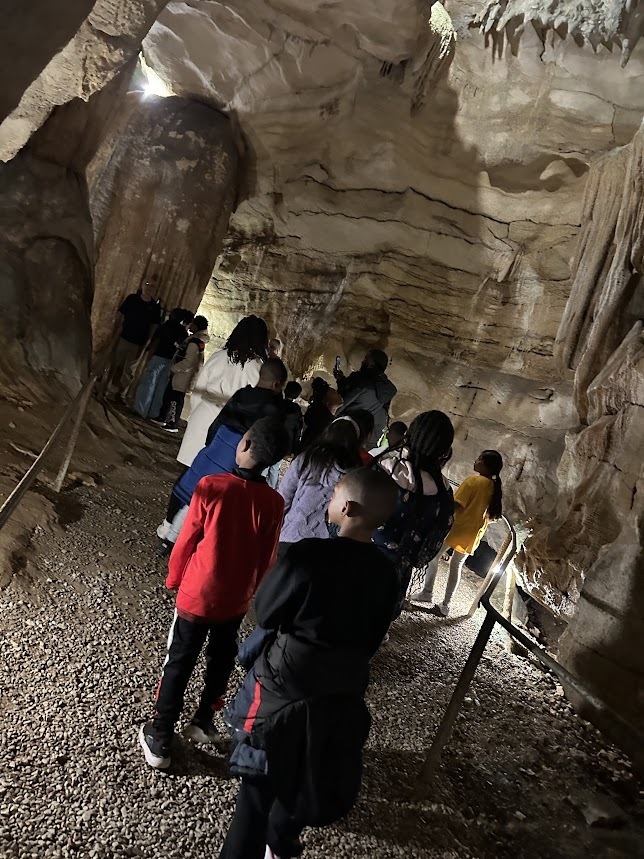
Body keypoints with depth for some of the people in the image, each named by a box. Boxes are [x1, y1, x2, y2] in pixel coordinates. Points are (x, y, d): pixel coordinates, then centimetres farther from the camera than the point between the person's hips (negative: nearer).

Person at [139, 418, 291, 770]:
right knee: (220, 663, 24)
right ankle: (204, 723, 41)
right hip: (235, 600, 3)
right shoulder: (274, 502, -12)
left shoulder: (212, 486, -21)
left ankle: (159, 741, 26)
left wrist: (173, 580, 7)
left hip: (197, 595, -2)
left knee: (178, 666, 14)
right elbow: (267, 558, -1)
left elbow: (186, 542, -11)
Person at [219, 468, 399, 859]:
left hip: (285, 685, -5)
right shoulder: (387, 574, -8)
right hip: (343, 695, 5)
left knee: (259, 782, 13)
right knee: (303, 777, 27)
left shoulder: (310, 554, -24)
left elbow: (266, 611, -11)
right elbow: (372, 640, 4)